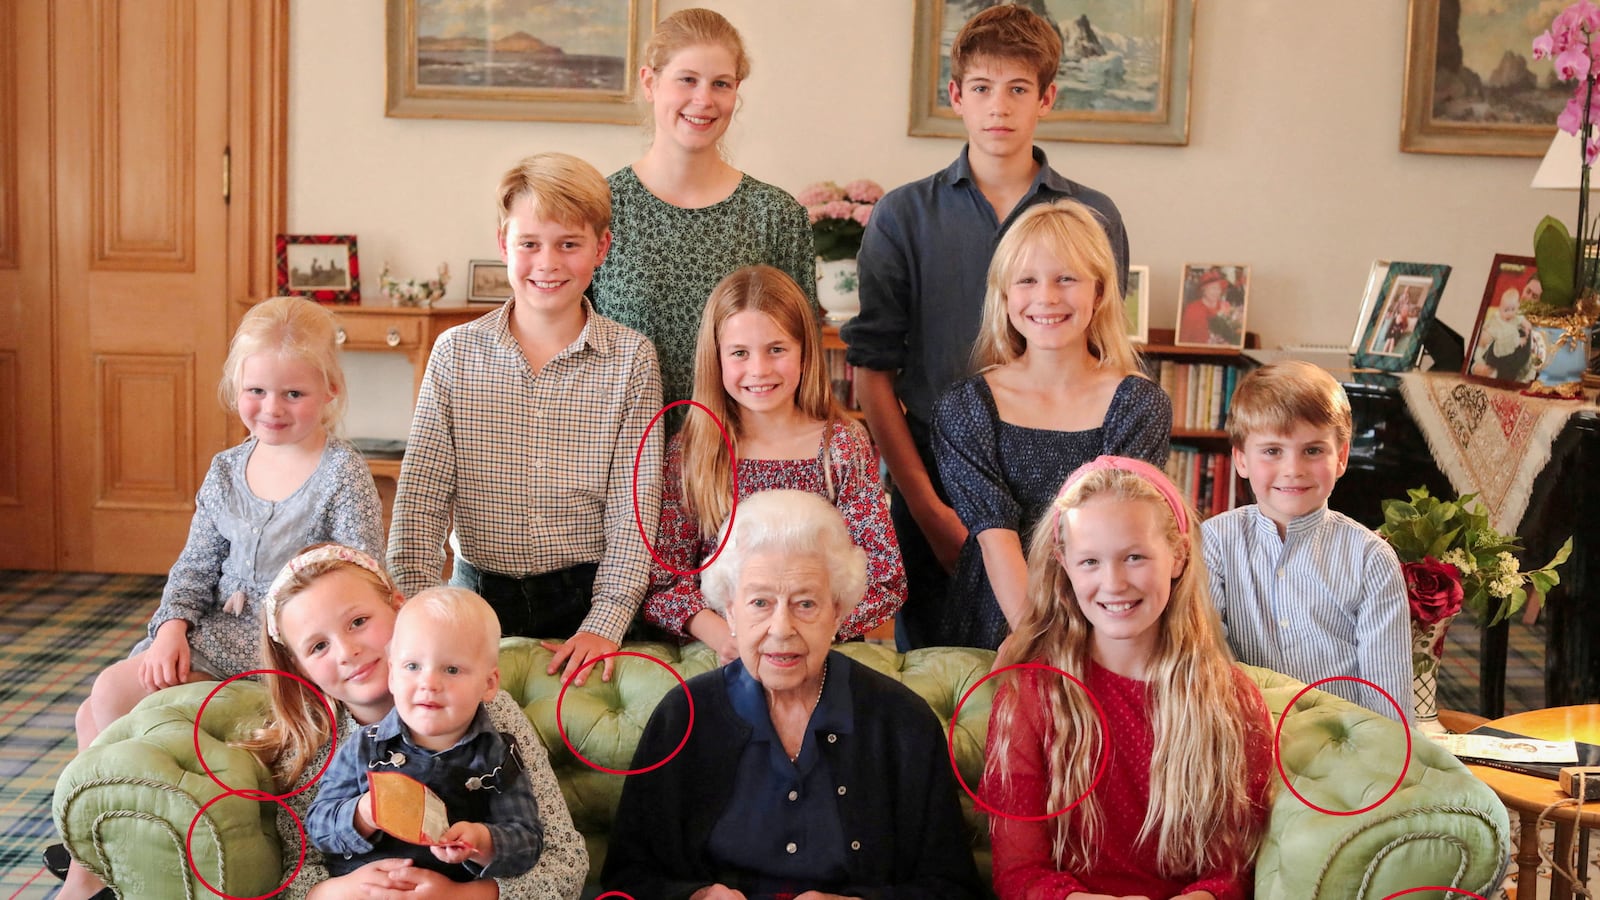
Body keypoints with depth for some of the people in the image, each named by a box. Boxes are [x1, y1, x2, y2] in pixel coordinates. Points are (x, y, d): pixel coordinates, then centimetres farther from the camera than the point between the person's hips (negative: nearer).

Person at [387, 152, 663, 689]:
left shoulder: (631, 359, 1)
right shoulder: (456, 353, 5)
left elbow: (634, 505, -3)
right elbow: (421, 495, 2)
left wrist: (605, 623, -14)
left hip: (585, 599, -1)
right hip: (478, 597, 2)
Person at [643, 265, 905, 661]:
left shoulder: (843, 445, 2)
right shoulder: (690, 451, 4)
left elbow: (885, 579, -2)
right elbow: (663, 577, 0)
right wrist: (721, 634, -20)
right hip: (715, 655, 1)